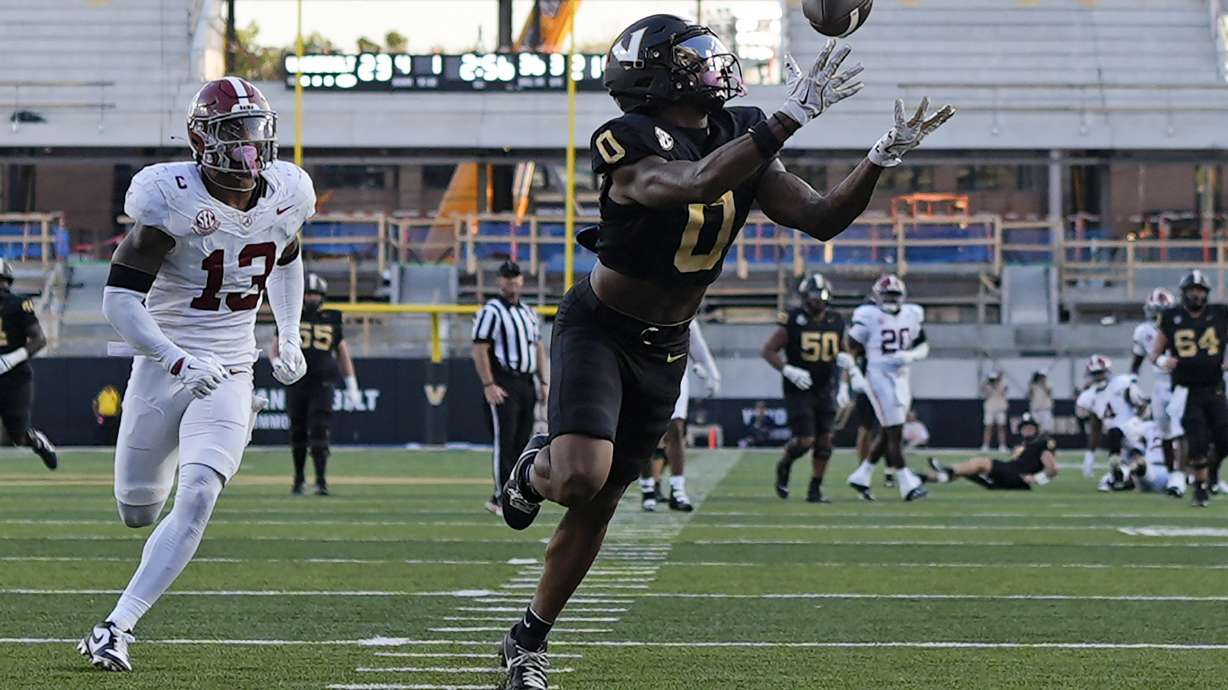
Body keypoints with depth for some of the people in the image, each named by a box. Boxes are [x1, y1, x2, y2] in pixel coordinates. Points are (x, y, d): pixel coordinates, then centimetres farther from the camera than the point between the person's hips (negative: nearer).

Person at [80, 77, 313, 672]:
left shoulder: (285, 194, -1)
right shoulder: (173, 199, -17)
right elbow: (119, 299, -21)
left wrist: (289, 338, 14)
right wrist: (179, 361, -33)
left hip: (230, 377, 2)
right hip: (162, 370, -2)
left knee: (197, 499, -20)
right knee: (137, 511, 8)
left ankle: (117, 627, -18)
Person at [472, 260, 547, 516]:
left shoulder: (529, 312, 17)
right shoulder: (491, 312, -6)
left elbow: (539, 348, 22)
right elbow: (480, 350, -12)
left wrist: (544, 382, 13)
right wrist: (489, 385, -18)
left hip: (527, 383, 7)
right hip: (502, 385, -7)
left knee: (522, 444, 6)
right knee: (504, 444, -9)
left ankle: (499, 498, 13)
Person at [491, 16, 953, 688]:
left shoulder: (742, 140, -2)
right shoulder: (631, 145, -24)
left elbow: (820, 218, -5)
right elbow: (696, 184, -43)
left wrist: (884, 155, -19)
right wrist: (790, 117, -45)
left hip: (664, 348, 6)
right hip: (596, 328, -6)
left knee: (598, 503, 10)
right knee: (581, 477, -27)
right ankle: (535, 471, 11)